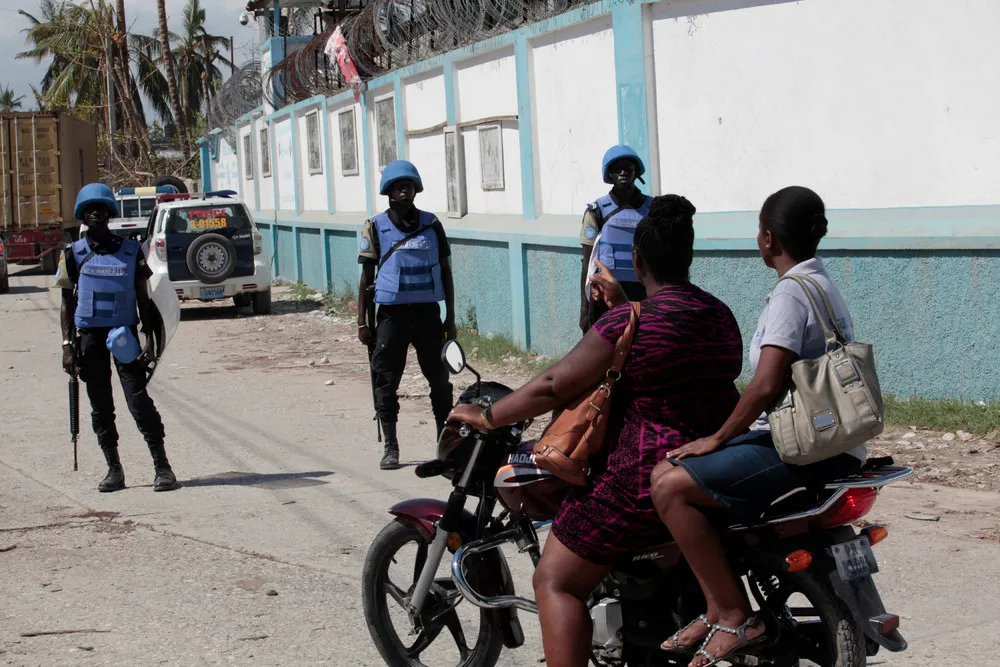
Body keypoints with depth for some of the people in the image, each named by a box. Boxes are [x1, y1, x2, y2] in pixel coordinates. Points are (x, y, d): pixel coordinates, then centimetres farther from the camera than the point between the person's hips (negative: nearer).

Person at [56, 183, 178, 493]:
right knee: (100, 406, 6)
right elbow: (68, 303, 6)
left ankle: (162, 467, -5)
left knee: (139, 400, -9)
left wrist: (149, 339, 0)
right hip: (89, 336, 2)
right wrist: (68, 345, -2)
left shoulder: (131, 251, 4)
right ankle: (114, 470, 14)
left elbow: (143, 299, 7)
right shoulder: (74, 254, 4)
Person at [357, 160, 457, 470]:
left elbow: (445, 271, 10)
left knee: (439, 379, 5)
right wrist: (362, 323, 0)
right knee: (385, 381, 0)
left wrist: (450, 316, 7)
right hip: (391, 313, -1)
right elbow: (367, 277, 3)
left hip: (427, 311, 1)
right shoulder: (376, 227, 0)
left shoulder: (431, 224, 5)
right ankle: (390, 447, 10)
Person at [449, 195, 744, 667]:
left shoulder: (628, 324, -17)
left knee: (555, 581, -2)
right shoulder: (722, 316, 6)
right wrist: (622, 302, 28)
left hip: (645, 483, -9)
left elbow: (556, 386, -16)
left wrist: (487, 416, -4)